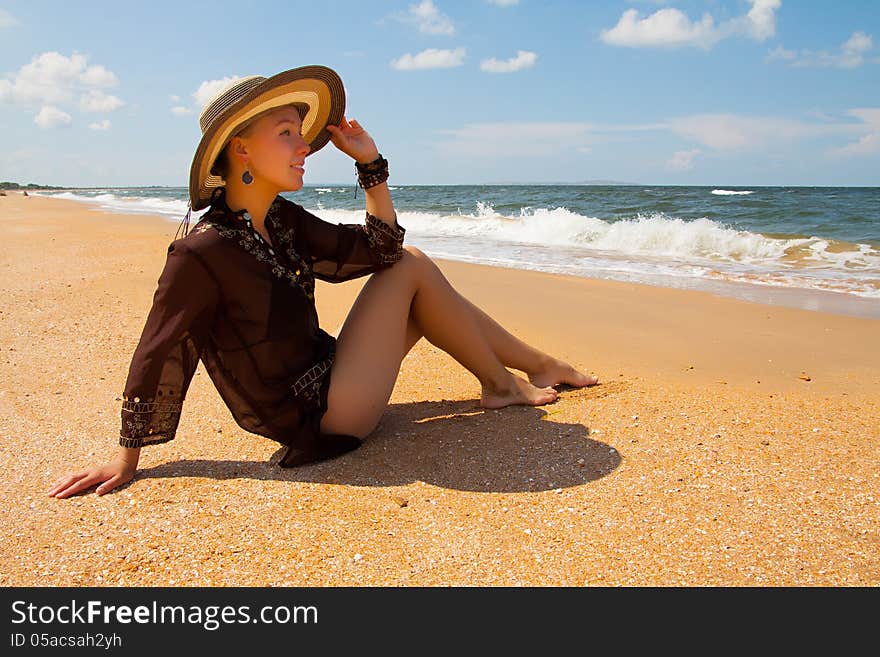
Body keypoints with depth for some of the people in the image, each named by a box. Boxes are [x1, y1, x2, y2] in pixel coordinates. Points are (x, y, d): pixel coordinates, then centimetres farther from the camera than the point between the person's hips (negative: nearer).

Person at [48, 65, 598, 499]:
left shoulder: (285, 222, 3)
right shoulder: (203, 253, -21)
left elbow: (380, 250, 5)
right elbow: (155, 357, -15)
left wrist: (371, 164, -3)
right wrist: (126, 460, -7)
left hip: (327, 378, 9)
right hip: (317, 421, -9)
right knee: (413, 268, -8)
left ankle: (542, 366, 19)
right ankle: (500, 384, 9)